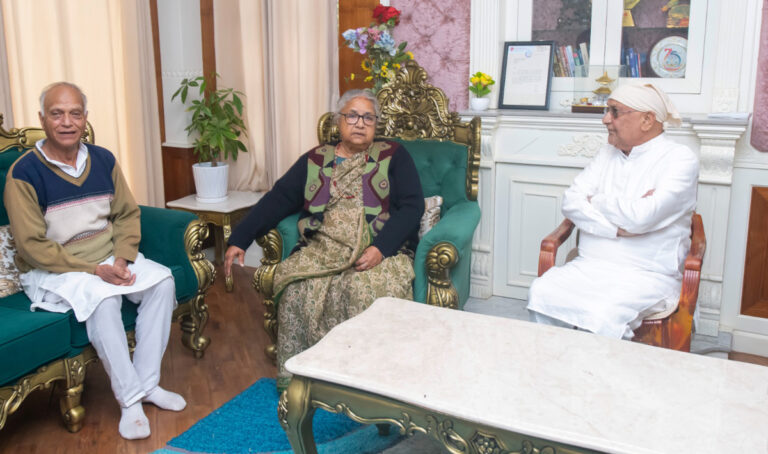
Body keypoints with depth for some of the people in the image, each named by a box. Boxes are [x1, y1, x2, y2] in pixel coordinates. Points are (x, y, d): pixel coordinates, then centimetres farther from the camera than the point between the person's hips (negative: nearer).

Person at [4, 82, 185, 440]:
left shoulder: (103, 160, 3)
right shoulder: (24, 173, -13)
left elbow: (128, 214, 7)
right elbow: (33, 245, -15)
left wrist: (122, 259, -12)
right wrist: (94, 271, -21)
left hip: (108, 259, 6)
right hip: (51, 270, -5)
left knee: (162, 281, -16)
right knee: (102, 300, -33)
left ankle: (146, 383, -9)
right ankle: (130, 399, -19)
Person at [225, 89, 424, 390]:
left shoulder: (393, 156, 10)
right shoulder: (314, 160, 17)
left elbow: (412, 207, -1)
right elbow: (278, 199, 11)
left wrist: (380, 249, -16)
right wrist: (239, 240, 0)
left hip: (380, 251, -2)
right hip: (322, 251, 2)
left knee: (366, 287, -33)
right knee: (298, 286, -26)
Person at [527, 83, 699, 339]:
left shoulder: (680, 159, -5)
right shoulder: (608, 153, 14)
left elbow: (640, 216, -21)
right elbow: (571, 202, 2)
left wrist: (595, 201, -3)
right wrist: (617, 227, -14)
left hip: (647, 276, -5)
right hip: (589, 266, 5)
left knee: (601, 314, -33)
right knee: (541, 293, -21)